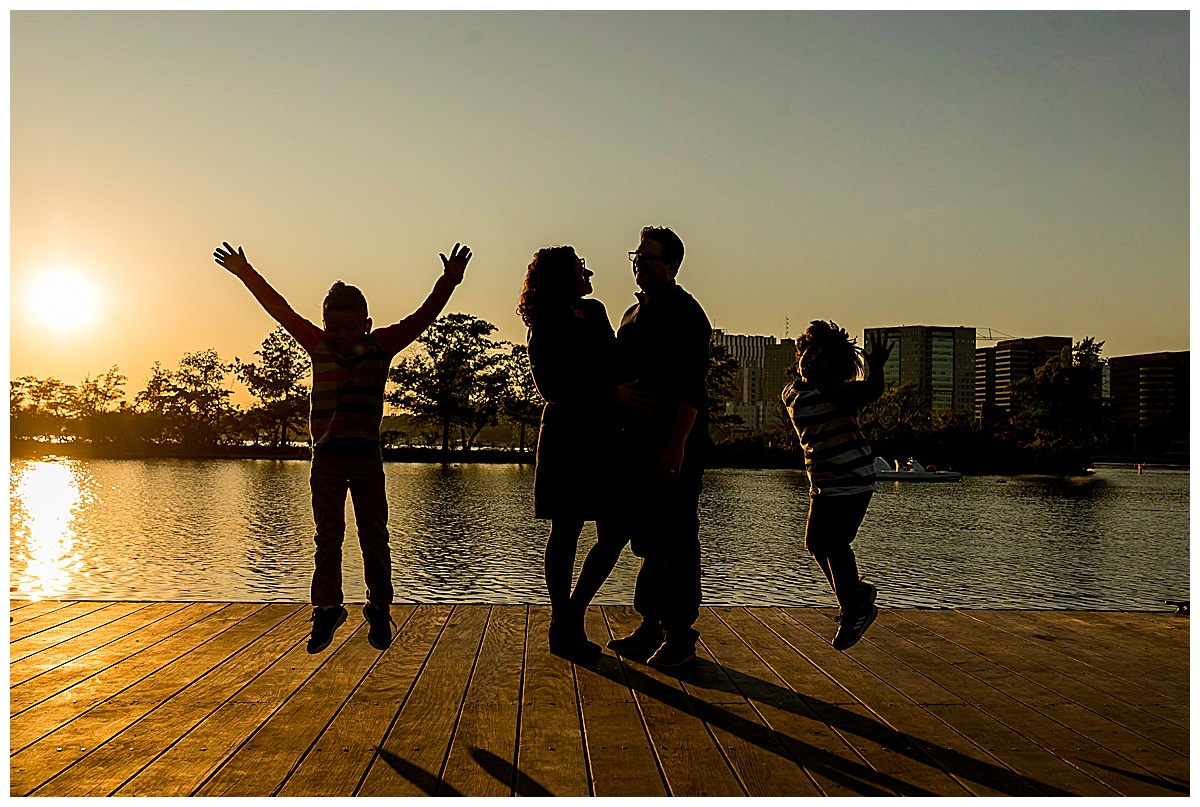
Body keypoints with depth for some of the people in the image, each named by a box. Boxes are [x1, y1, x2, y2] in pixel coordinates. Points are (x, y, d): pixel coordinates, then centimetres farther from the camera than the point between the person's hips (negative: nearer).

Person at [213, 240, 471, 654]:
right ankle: (326, 609, 13)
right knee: (328, 537, 5)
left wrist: (449, 281, -16)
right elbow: (280, 310, 10)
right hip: (326, 457, 2)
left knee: (374, 535, 5)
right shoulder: (318, 346, 5)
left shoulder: (381, 346, 0)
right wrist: (246, 273, 14)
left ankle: (379, 610, 15)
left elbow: (422, 318, -6)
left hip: (366, 457, -1)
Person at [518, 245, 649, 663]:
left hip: (604, 436, 7)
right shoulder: (548, 328, -7)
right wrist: (611, 393, -18)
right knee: (567, 532, 1)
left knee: (615, 531, 2)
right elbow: (553, 387, -14)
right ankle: (562, 627, 13)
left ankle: (572, 616, 16)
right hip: (568, 437, -7)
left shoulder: (595, 311, 15)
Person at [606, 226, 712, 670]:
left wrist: (677, 443, -23)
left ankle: (680, 634, 3)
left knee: (676, 539, -4)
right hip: (639, 442, 9)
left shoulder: (684, 312, -8)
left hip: (674, 444, -9)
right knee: (648, 536, 12)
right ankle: (652, 626, 21)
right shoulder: (635, 313, 20)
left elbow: (691, 386, -16)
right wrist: (620, 435, 17)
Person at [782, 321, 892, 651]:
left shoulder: (835, 391, -17)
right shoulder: (792, 393, 6)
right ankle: (859, 594, 29)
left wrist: (876, 368, -52)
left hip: (853, 478, -8)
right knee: (815, 542, 9)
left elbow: (869, 391, -35)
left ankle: (854, 610, 8)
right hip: (823, 481, 8)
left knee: (835, 544, -10)